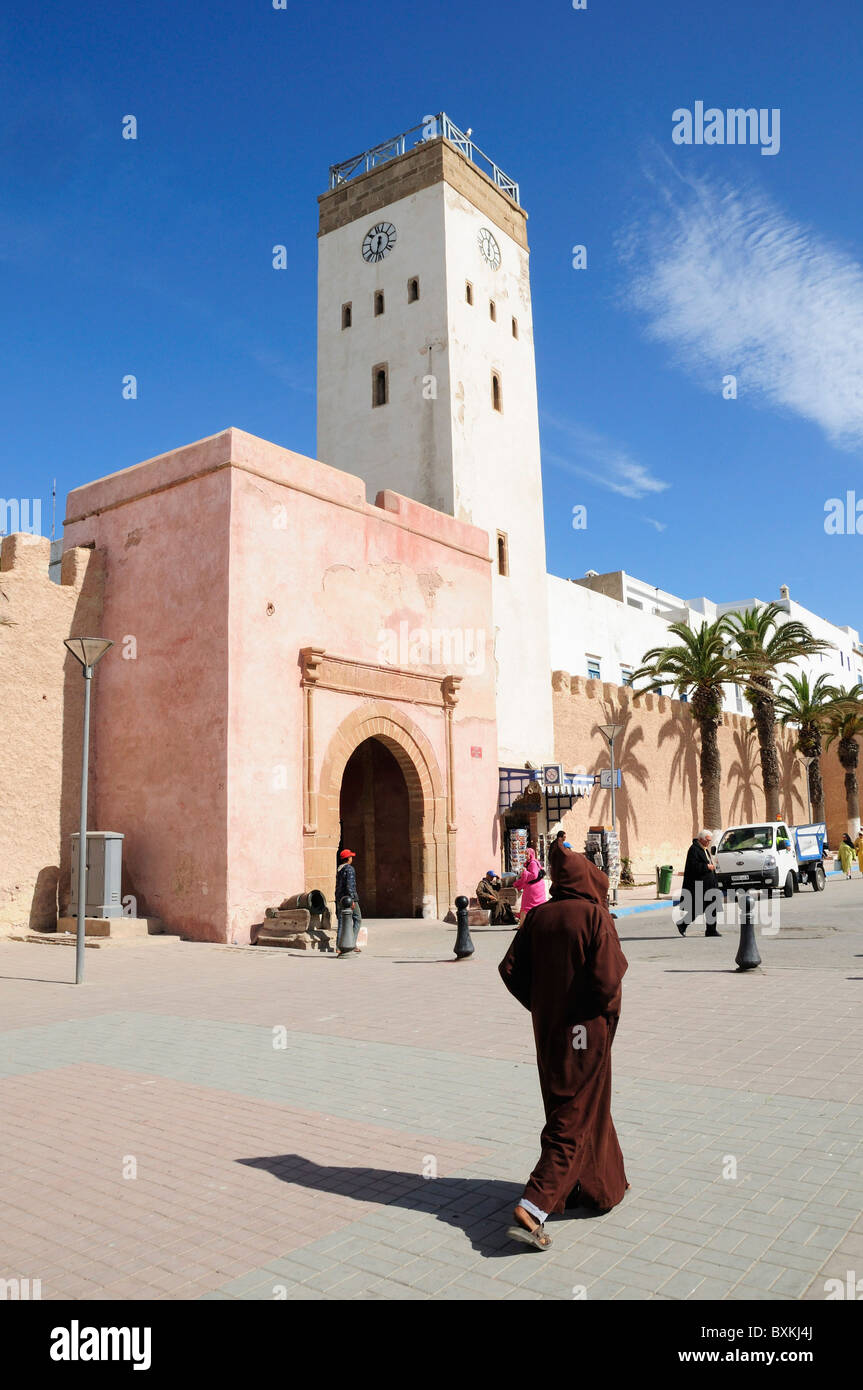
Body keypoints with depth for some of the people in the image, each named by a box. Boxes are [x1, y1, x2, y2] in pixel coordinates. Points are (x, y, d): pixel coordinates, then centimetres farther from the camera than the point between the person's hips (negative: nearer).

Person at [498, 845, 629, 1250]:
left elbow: (511, 969, -3)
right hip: (586, 1032, -6)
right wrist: (608, 1009, -2)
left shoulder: (538, 916, 0)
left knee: (565, 1106, 22)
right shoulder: (595, 916, -15)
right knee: (575, 1118, 1)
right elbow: (607, 977, -23)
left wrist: (540, 1005, 8)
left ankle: (603, 1185, 39)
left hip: (548, 1029, 6)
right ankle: (532, 1208, -9)